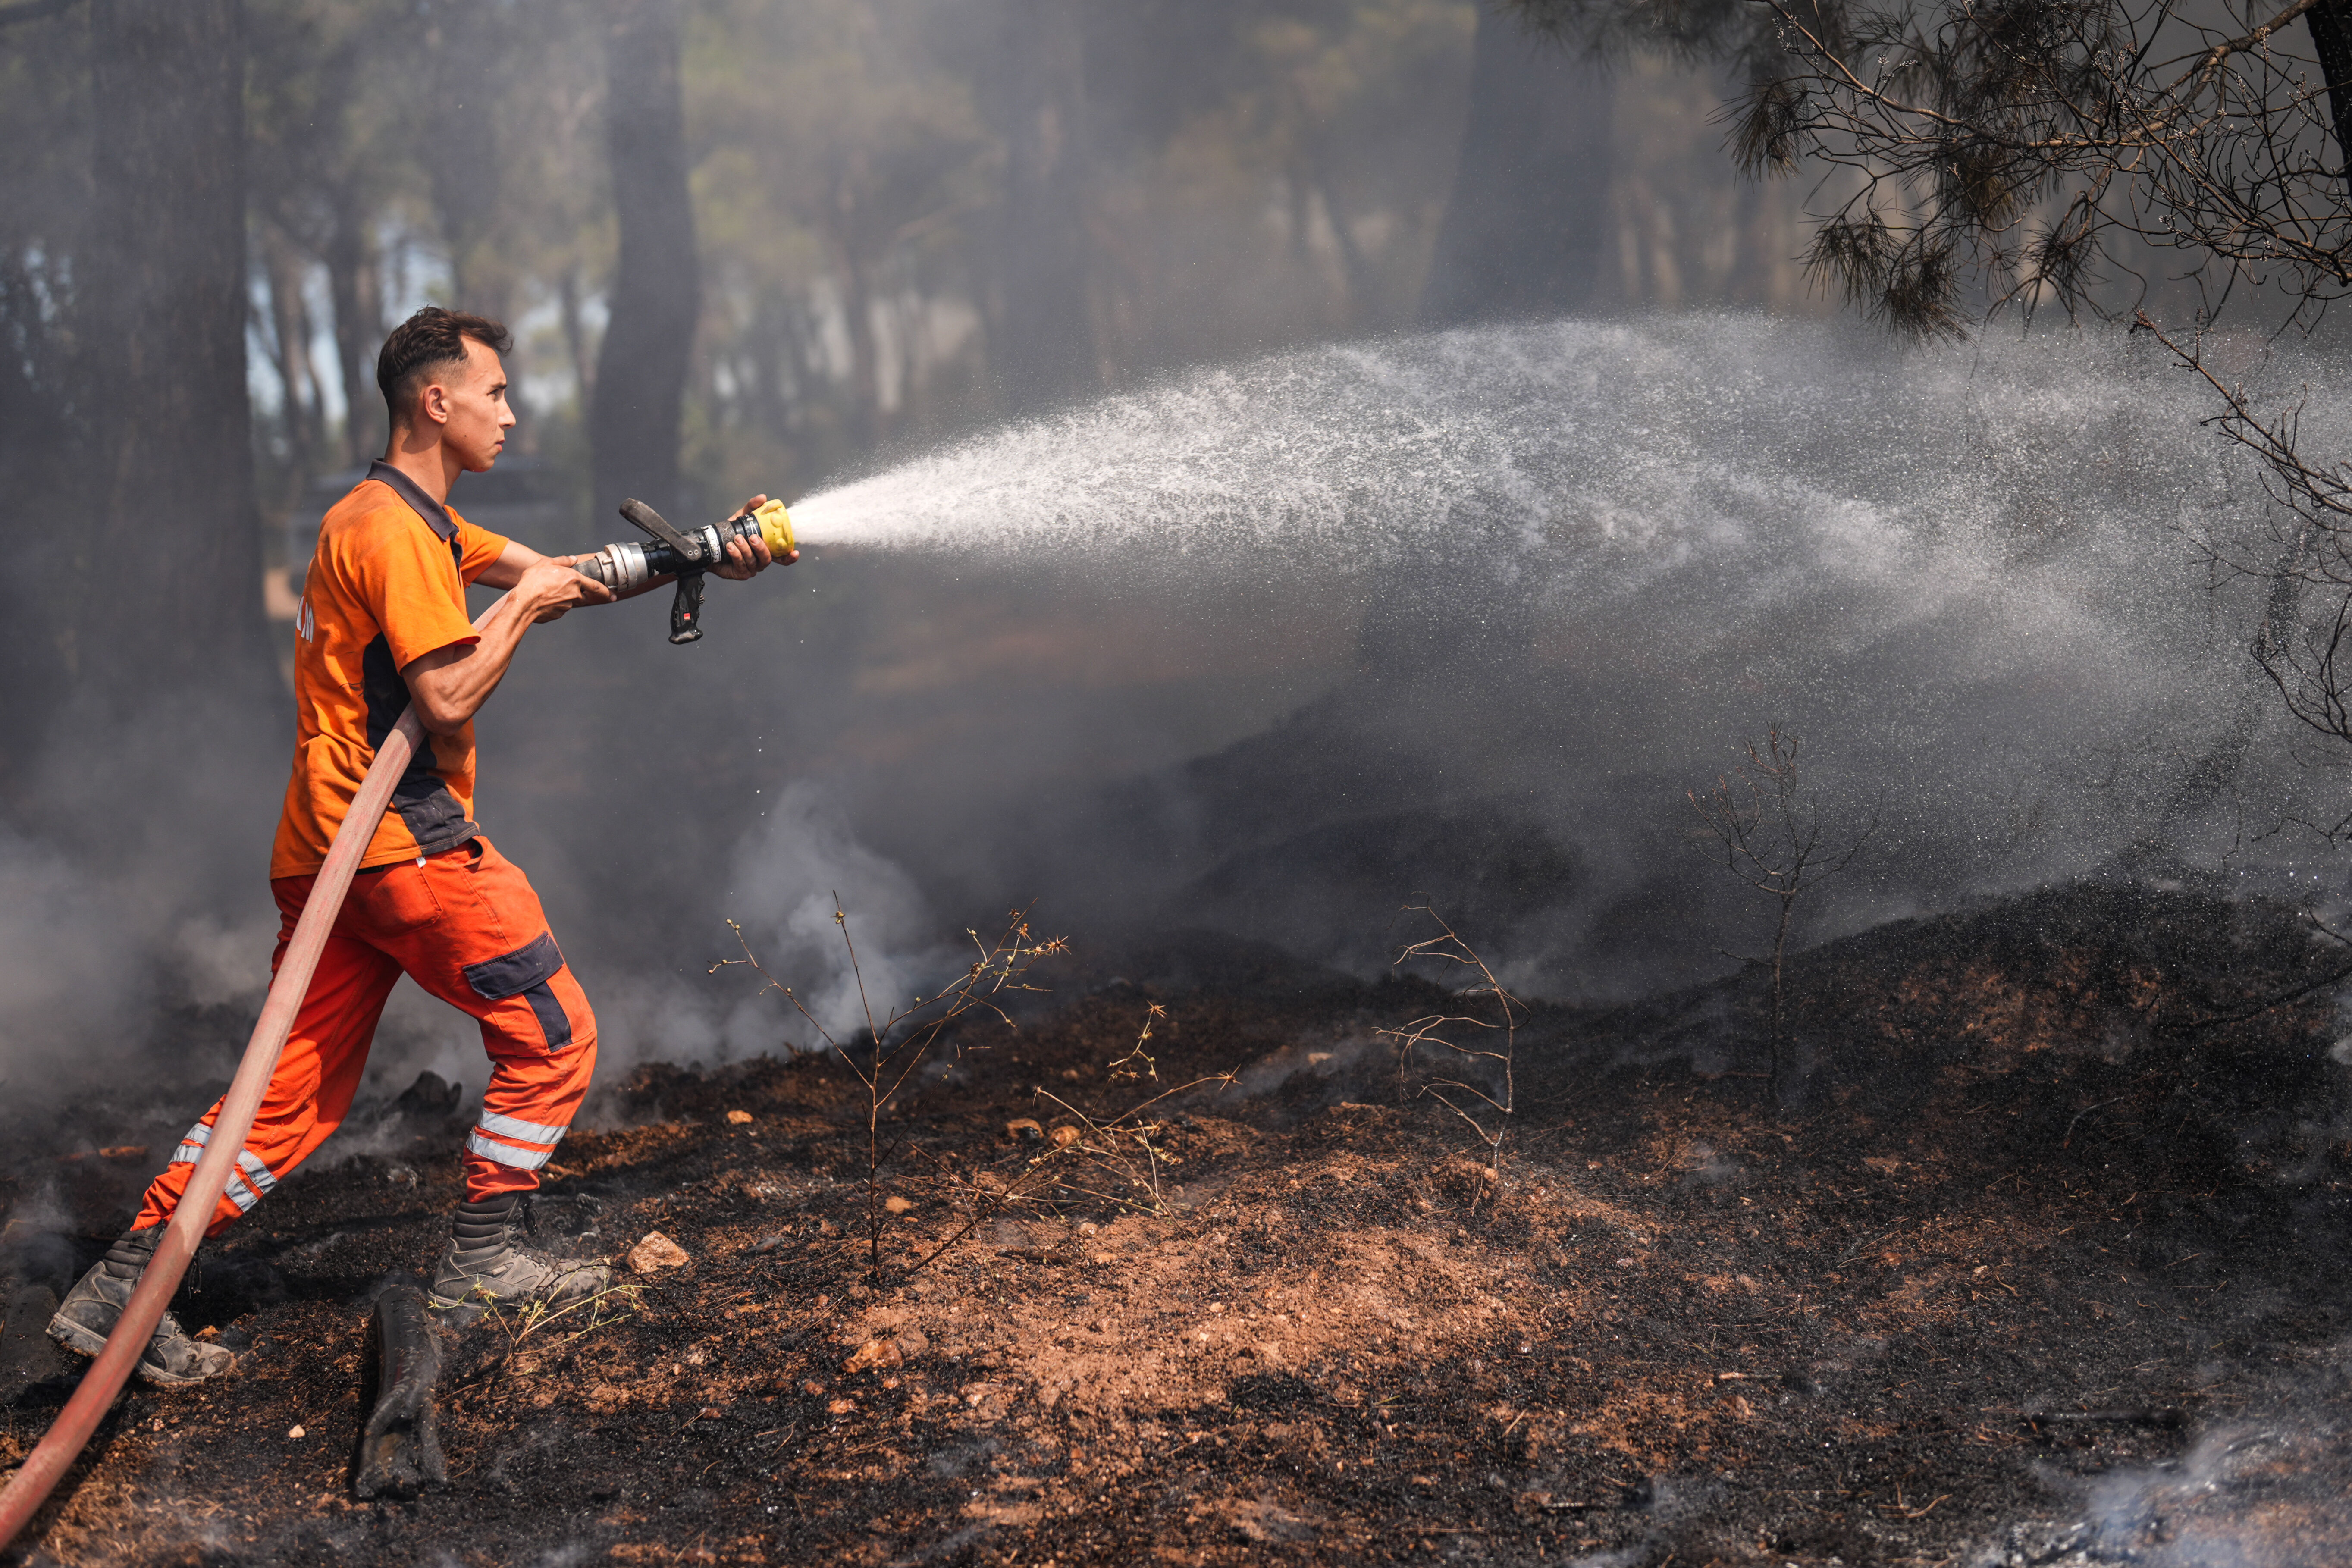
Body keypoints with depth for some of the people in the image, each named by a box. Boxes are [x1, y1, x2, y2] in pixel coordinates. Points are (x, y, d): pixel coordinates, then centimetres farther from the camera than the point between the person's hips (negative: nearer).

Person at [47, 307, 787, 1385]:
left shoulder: (418, 522, 21)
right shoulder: (398, 534, -13)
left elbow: (562, 571, 22)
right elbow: (451, 701, -19)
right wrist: (521, 608, -6)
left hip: (324, 852, 10)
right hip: (404, 845, -10)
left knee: (294, 1089, 9)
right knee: (551, 1037, 5)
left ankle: (121, 1289, 5)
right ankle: (481, 1259, 11)